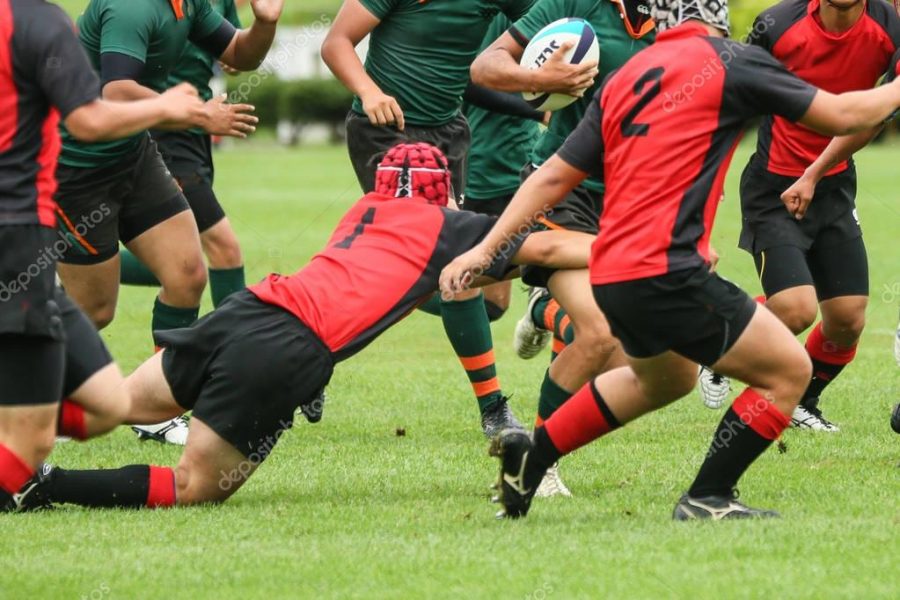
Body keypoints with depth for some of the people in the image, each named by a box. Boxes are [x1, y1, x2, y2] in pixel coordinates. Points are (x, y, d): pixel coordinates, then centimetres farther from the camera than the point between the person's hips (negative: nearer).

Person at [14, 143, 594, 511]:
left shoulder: (368, 210, 27)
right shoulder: (444, 225, 12)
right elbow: (546, 248, 15)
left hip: (248, 309, 6)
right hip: (289, 353, -6)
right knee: (193, 490, -1)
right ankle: (40, 484, -14)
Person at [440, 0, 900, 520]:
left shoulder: (624, 80, 14)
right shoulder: (731, 62, -5)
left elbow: (554, 176, 14)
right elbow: (841, 116, 1)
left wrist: (486, 249, 17)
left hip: (610, 276, 8)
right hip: (665, 273, -8)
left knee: (665, 379, 34)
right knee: (789, 370, 3)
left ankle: (532, 454, 34)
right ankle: (706, 499, 2)